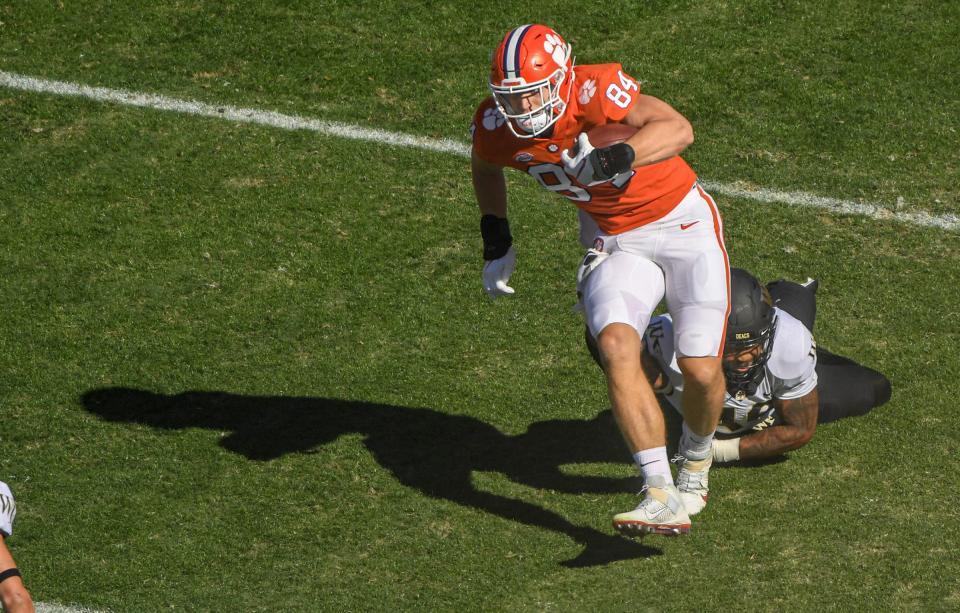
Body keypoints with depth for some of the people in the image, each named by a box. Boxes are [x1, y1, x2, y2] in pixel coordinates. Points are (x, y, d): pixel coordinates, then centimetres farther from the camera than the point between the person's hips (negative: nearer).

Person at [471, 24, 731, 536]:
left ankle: (696, 463, 28)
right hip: (618, 243, 4)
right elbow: (485, 168, 16)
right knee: (617, 348, -24)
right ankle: (663, 498, -24)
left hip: (683, 224, -4)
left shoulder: (592, 91, -27)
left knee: (700, 370, -7)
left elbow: (677, 129, -40)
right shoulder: (497, 129, -11)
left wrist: (617, 156, -55)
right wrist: (496, 241, 12)